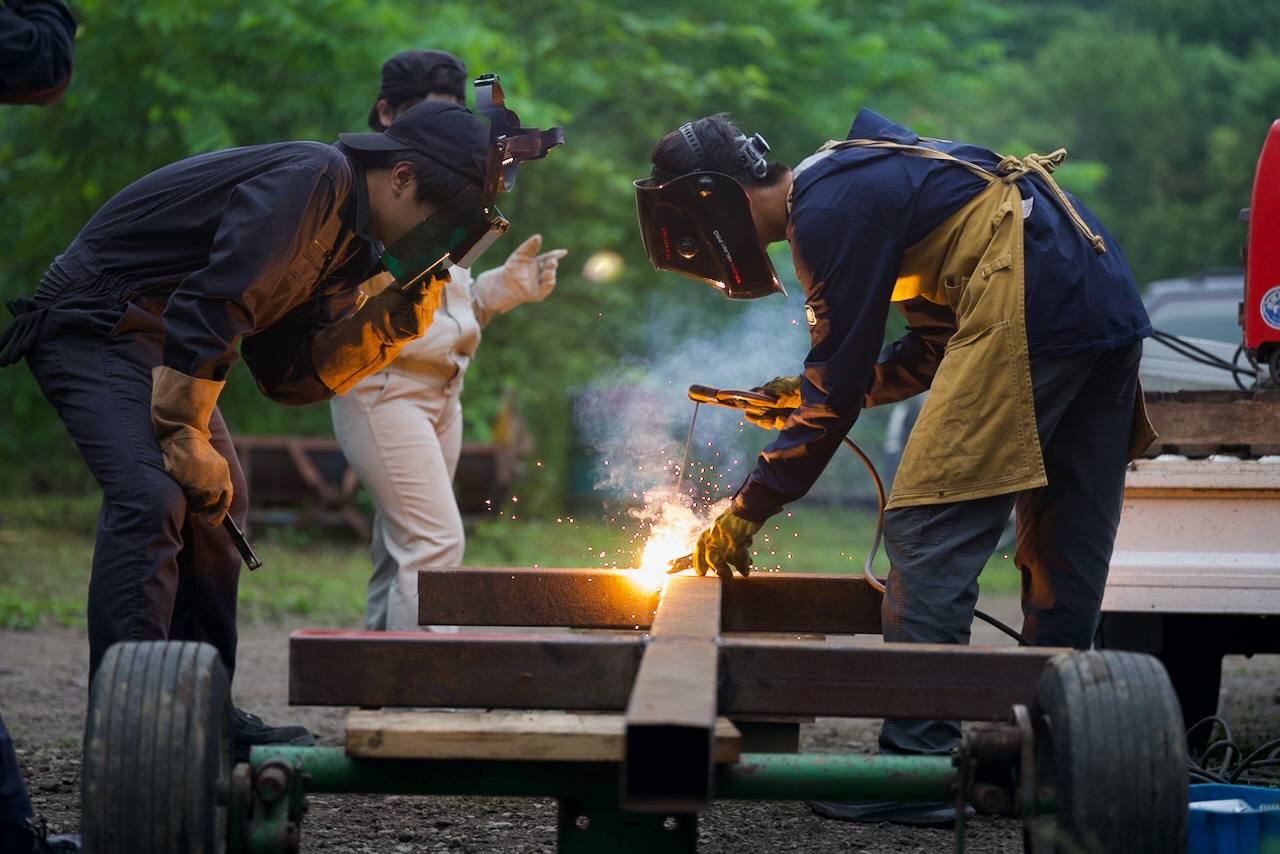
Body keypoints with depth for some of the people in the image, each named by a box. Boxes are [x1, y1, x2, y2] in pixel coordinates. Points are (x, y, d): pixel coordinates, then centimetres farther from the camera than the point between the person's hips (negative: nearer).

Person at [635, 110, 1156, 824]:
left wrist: (748, 510, 0)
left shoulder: (828, 214, -7)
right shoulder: (858, 177, 23)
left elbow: (838, 388, -6)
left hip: (1032, 308, -10)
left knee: (931, 534, -8)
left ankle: (918, 764, -10)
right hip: (1111, 303, 10)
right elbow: (941, 342, 27)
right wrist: (811, 389, 24)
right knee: (1067, 552, 12)